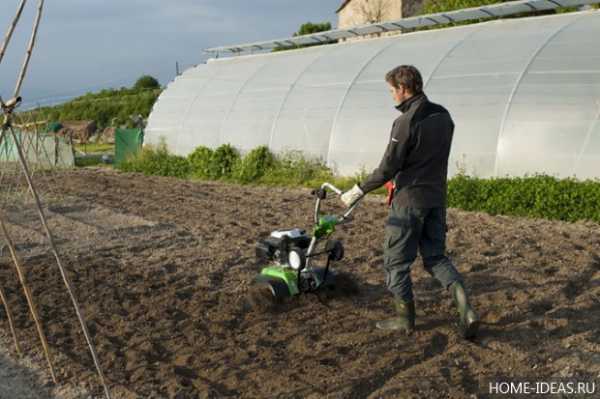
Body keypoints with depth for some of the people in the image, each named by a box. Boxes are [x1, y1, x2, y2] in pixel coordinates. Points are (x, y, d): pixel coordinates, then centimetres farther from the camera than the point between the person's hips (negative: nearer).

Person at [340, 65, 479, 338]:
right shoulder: (443, 116, 6)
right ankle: (465, 308, -1)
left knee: (396, 261, 8)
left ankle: (405, 319, 18)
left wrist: (358, 191, -7)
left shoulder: (406, 123, -18)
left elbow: (388, 168, -18)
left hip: (410, 200, -7)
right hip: (437, 198, 7)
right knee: (436, 257, 16)